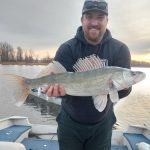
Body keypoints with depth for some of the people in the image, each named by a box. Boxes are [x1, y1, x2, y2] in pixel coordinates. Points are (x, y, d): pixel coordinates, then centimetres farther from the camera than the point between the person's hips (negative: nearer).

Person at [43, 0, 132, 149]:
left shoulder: (120, 50, -9)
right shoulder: (67, 48, -11)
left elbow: (123, 91, -13)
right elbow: (57, 79, -16)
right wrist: (58, 88, -38)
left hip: (102, 124, 1)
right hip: (70, 122, 0)